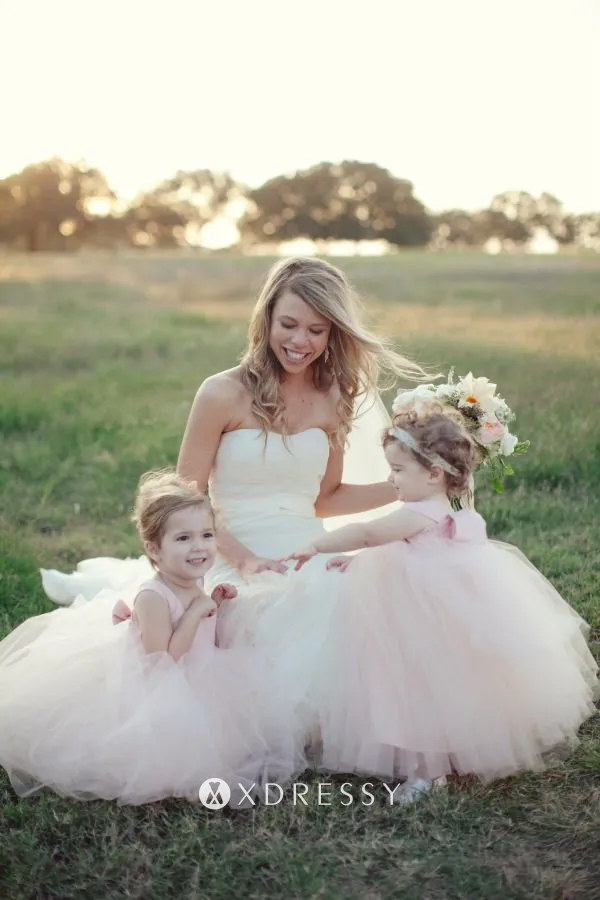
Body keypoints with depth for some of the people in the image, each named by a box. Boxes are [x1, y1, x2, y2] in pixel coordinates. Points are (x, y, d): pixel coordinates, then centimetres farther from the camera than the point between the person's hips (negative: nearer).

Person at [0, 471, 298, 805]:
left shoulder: (197, 583, -3)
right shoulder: (152, 597, -27)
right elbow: (163, 662, -31)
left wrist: (216, 603, -2)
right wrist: (196, 612, -31)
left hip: (196, 685, 9)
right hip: (154, 697, -8)